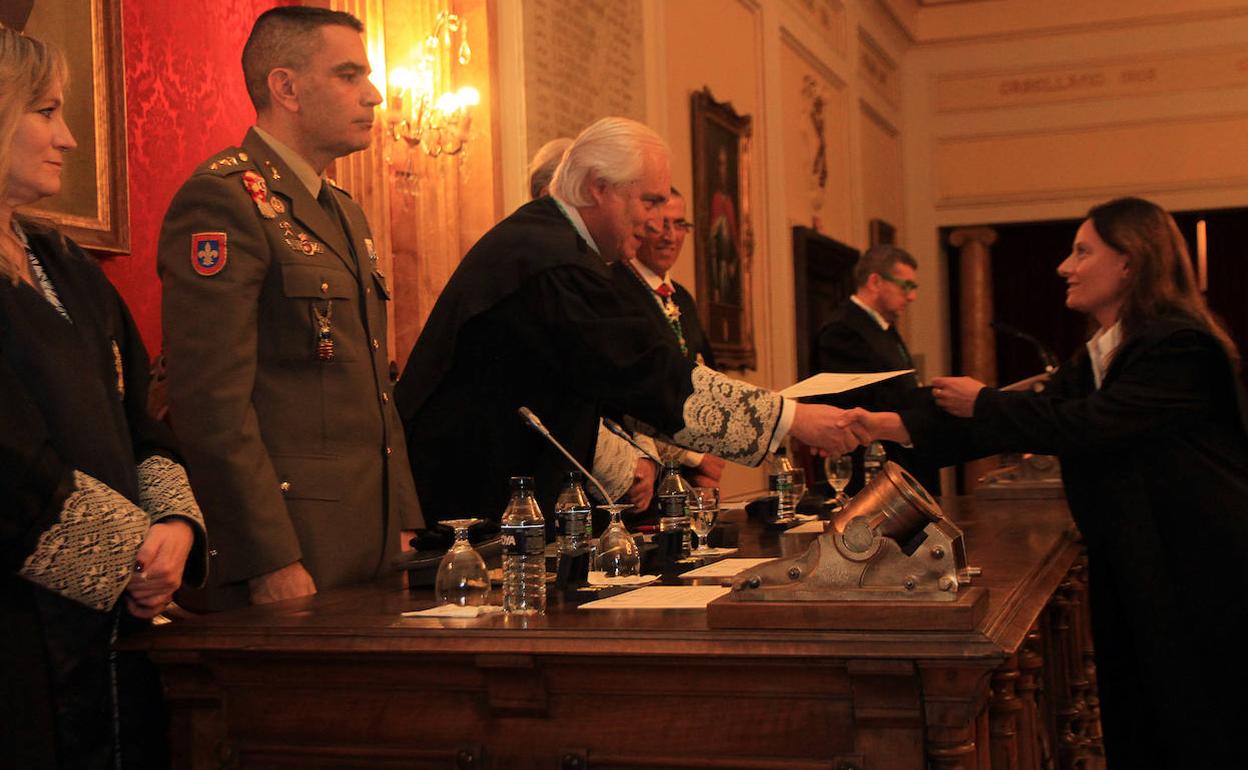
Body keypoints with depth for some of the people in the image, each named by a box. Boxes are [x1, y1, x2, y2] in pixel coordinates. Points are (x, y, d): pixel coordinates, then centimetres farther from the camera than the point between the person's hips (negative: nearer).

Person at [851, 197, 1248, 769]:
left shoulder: (1180, 346, -15)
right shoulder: (1094, 362, 12)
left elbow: (1083, 426, -23)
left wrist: (982, 403, -10)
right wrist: (887, 426, -1)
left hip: (1202, 586, -8)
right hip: (1132, 582, 8)